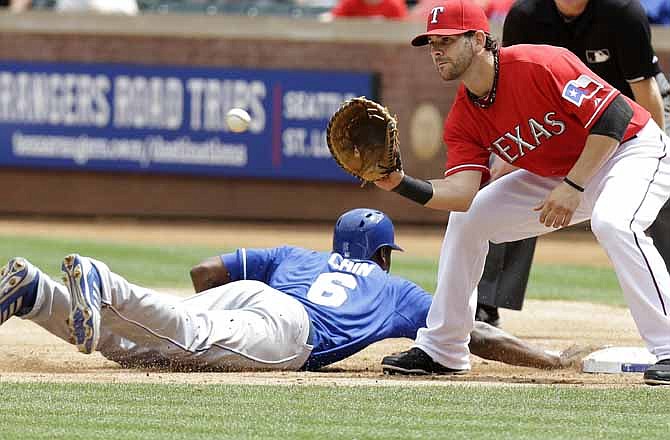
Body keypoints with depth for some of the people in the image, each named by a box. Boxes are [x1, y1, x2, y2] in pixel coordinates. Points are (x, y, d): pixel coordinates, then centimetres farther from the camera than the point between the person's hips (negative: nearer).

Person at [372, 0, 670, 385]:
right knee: (466, 219, 4)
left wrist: (573, 187, -29)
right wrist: (401, 184, -34)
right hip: (557, 174, 8)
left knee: (613, 222, -38)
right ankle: (441, 350, 14)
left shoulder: (540, 65, -28)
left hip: (632, 149, -8)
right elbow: (461, 192, -17)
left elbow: (614, 115, -28)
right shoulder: (464, 119, -6)